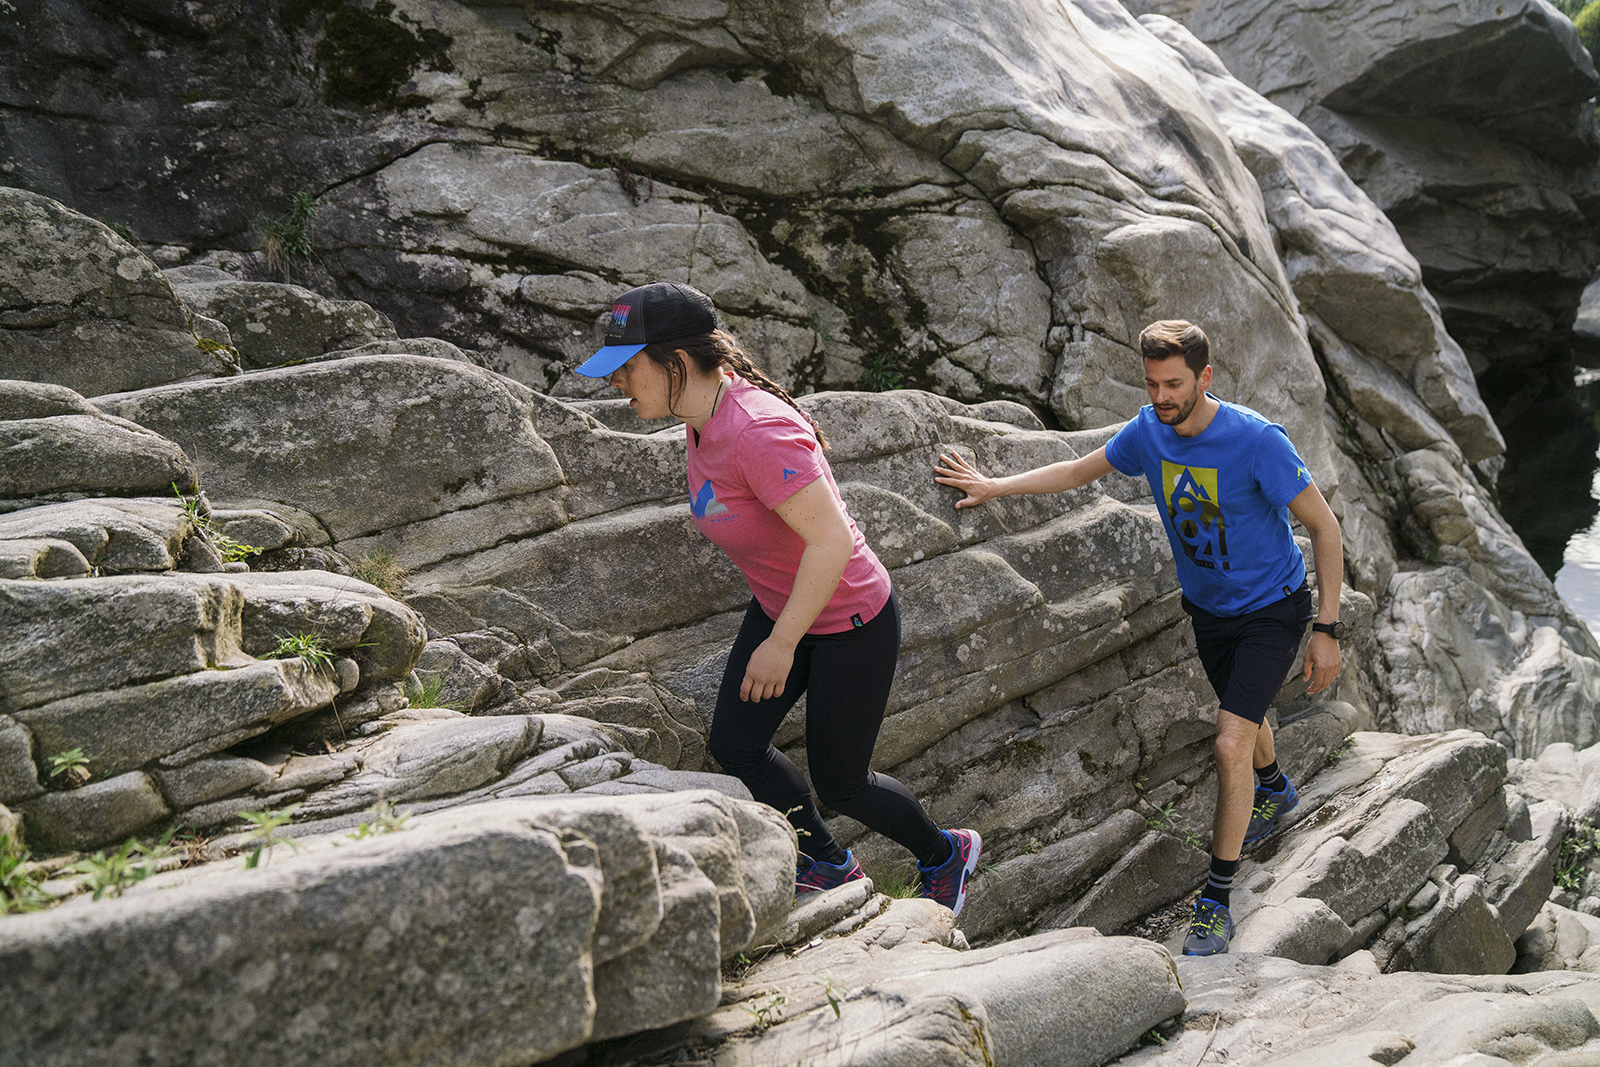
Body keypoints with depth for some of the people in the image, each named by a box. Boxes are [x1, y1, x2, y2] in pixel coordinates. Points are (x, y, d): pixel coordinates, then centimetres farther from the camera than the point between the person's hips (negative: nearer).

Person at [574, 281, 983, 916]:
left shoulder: (757, 431, -33)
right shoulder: (704, 416, -4)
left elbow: (833, 540, -35)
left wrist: (781, 643, -27)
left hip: (849, 623, -8)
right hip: (779, 606, 8)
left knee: (839, 784, 6)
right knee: (734, 746, 4)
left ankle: (945, 856, 34)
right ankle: (829, 866, 26)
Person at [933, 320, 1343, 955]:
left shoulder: (1257, 441, -28)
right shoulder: (1148, 431, -11)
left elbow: (1324, 527, -21)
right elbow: (1080, 471, 7)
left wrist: (1327, 629, -22)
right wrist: (996, 487, 2)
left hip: (1271, 608, -6)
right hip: (1206, 607, 6)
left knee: (1230, 746, -17)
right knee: (1241, 711, 29)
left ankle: (1215, 903, -6)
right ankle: (1273, 791, 63)